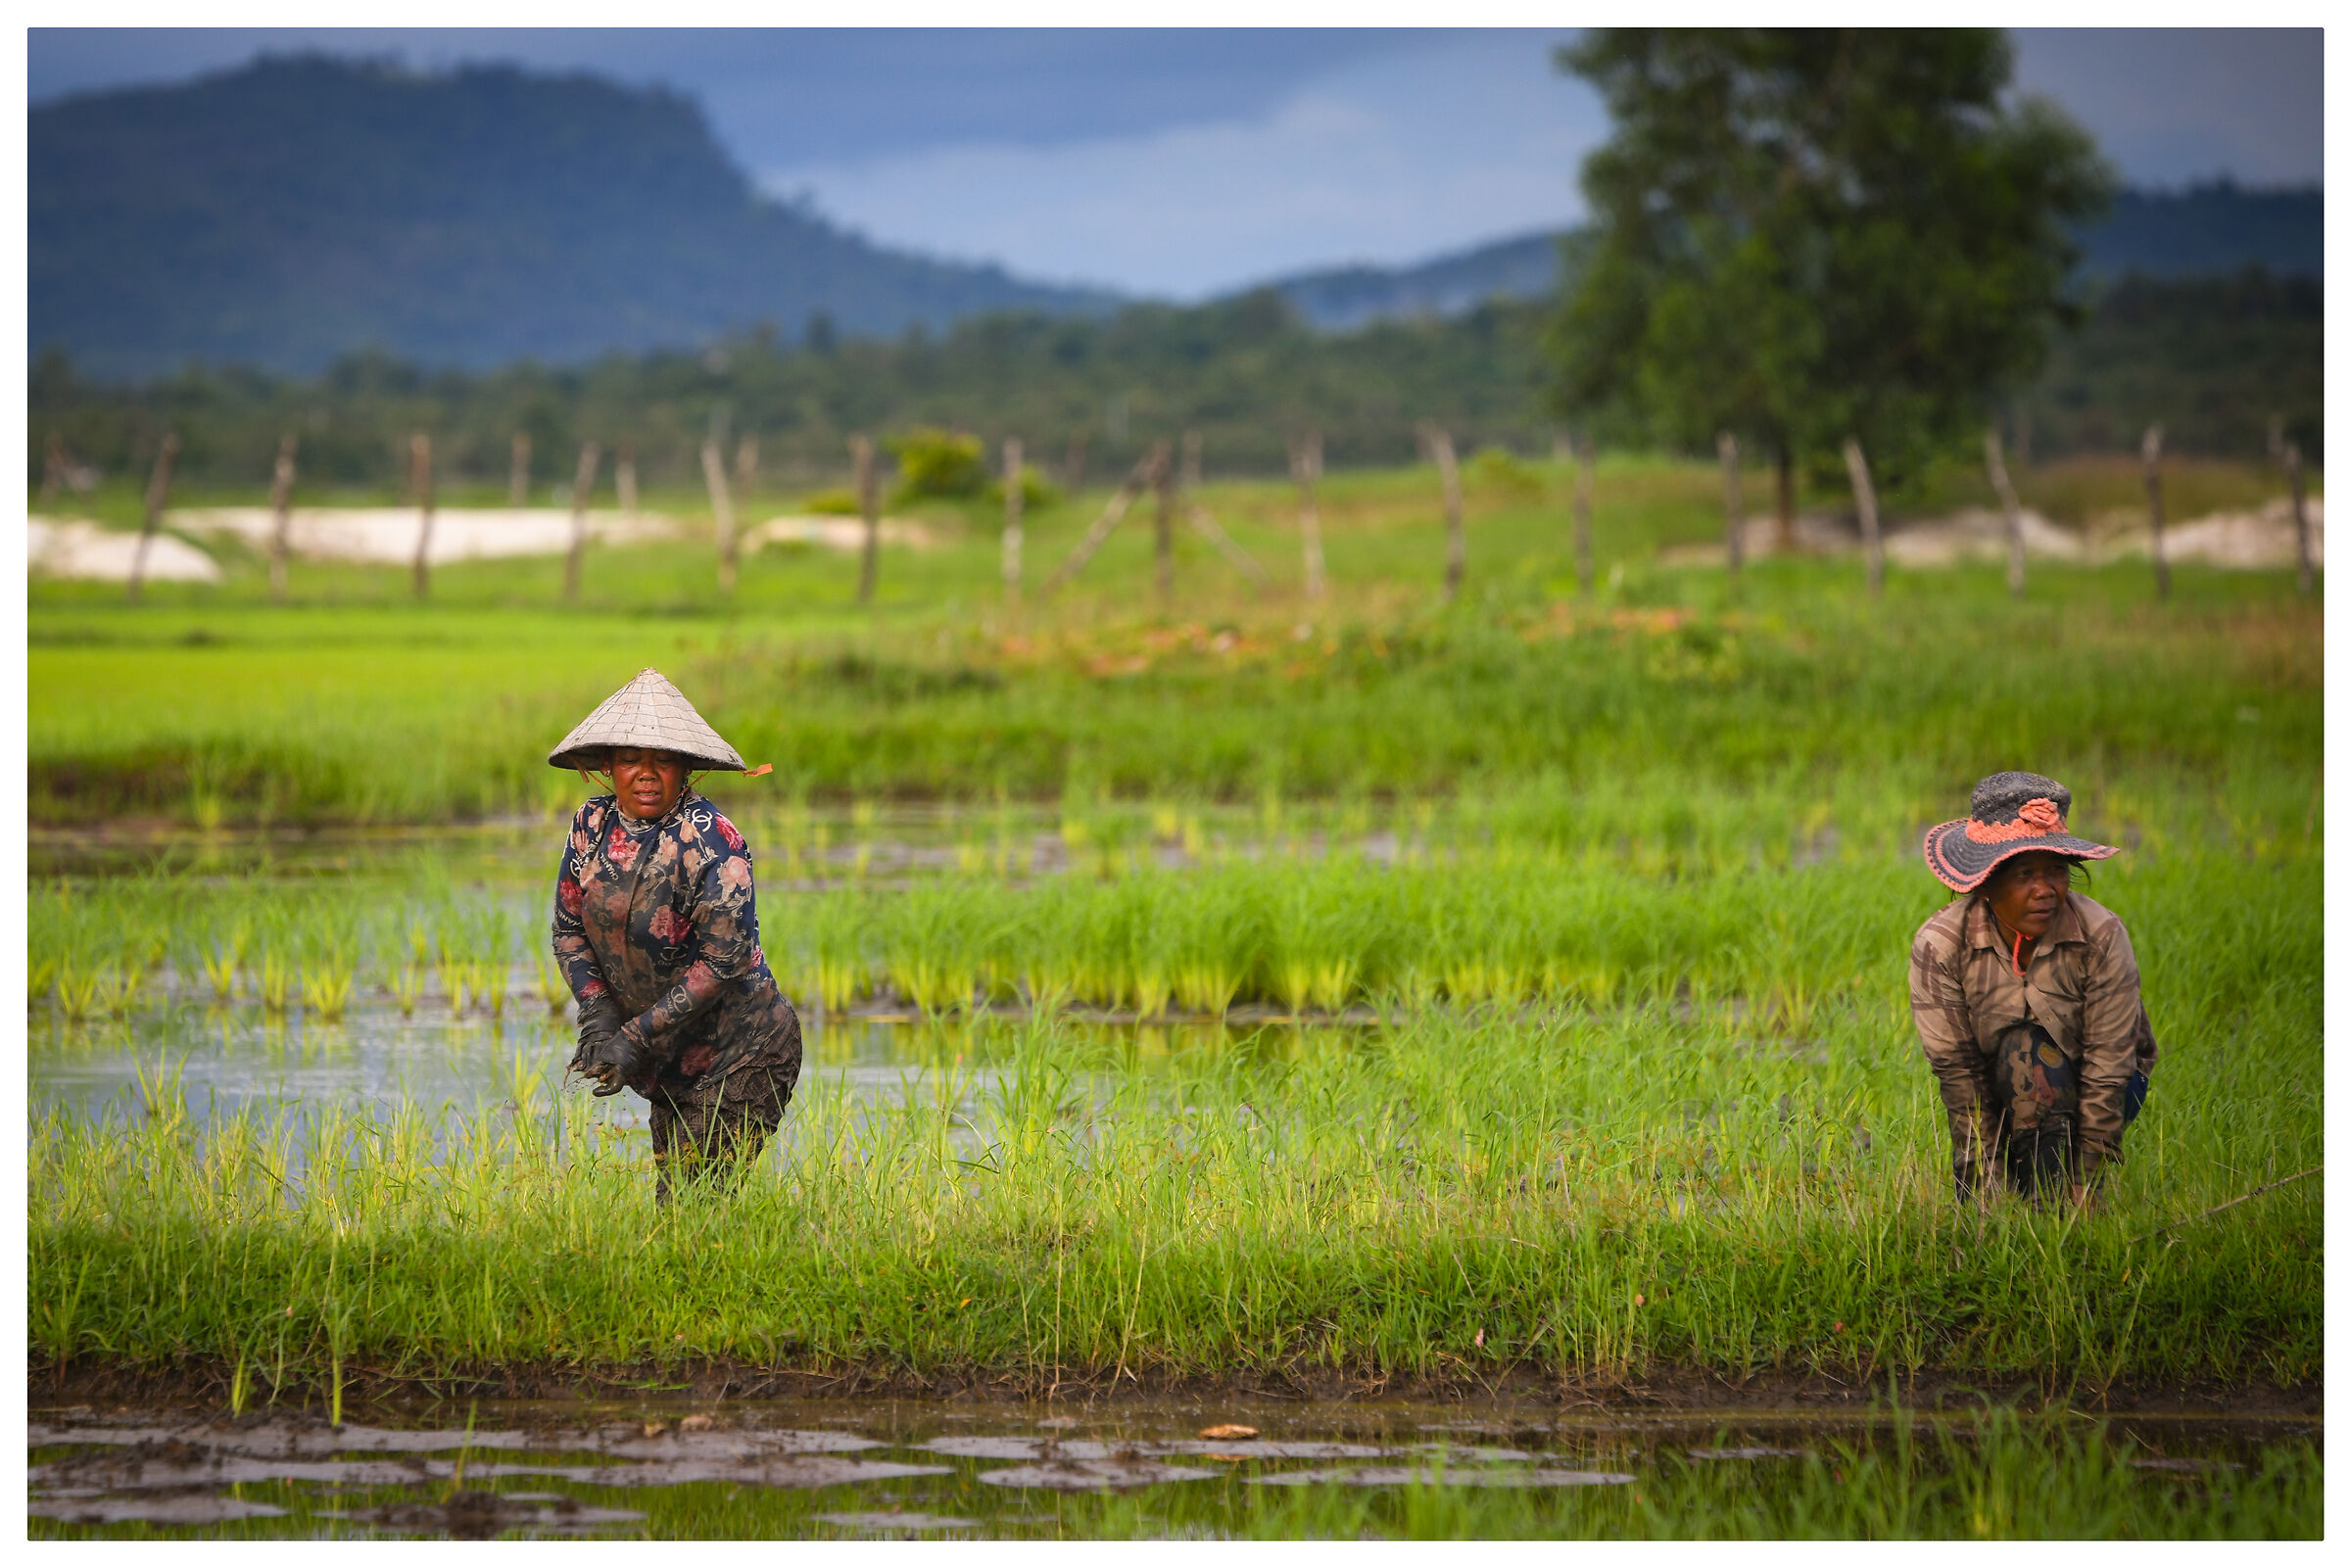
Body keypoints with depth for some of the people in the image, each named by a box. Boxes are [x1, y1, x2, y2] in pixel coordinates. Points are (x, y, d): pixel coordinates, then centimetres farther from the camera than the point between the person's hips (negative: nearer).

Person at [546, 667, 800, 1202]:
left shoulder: (712, 841, -19)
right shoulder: (592, 825, -1)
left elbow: (722, 960, -21)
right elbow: (569, 929, 4)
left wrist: (637, 1037, -22)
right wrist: (599, 1016, -11)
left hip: (739, 1056, -6)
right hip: (669, 1067, 6)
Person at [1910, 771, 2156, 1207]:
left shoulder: (2100, 937, -22)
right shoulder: (1939, 945, -20)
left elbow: (2108, 1064, -22)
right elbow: (1957, 1069, -20)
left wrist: (2085, 1183, -27)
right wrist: (1991, 1183, -25)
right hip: (1997, 1094, 1)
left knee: (2026, 1048, -33)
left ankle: (2053, 1202, -25)